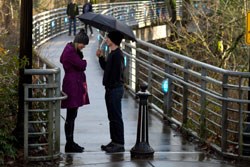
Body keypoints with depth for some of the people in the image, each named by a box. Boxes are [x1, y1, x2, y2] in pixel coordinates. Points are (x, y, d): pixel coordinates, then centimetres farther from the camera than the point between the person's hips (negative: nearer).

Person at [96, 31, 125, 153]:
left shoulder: (117, 54, -16)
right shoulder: (112, 54, 15)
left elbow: (116, 72, -22)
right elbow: (106, 68, 24)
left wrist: (110, 84, -20)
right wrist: (101, 57, 13)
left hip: (115, 89, -10)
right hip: (111, 89, 10)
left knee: (116, 117, -6)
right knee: (112, 117, 15)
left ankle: (119, 144, -2)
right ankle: (114, 141, 22)